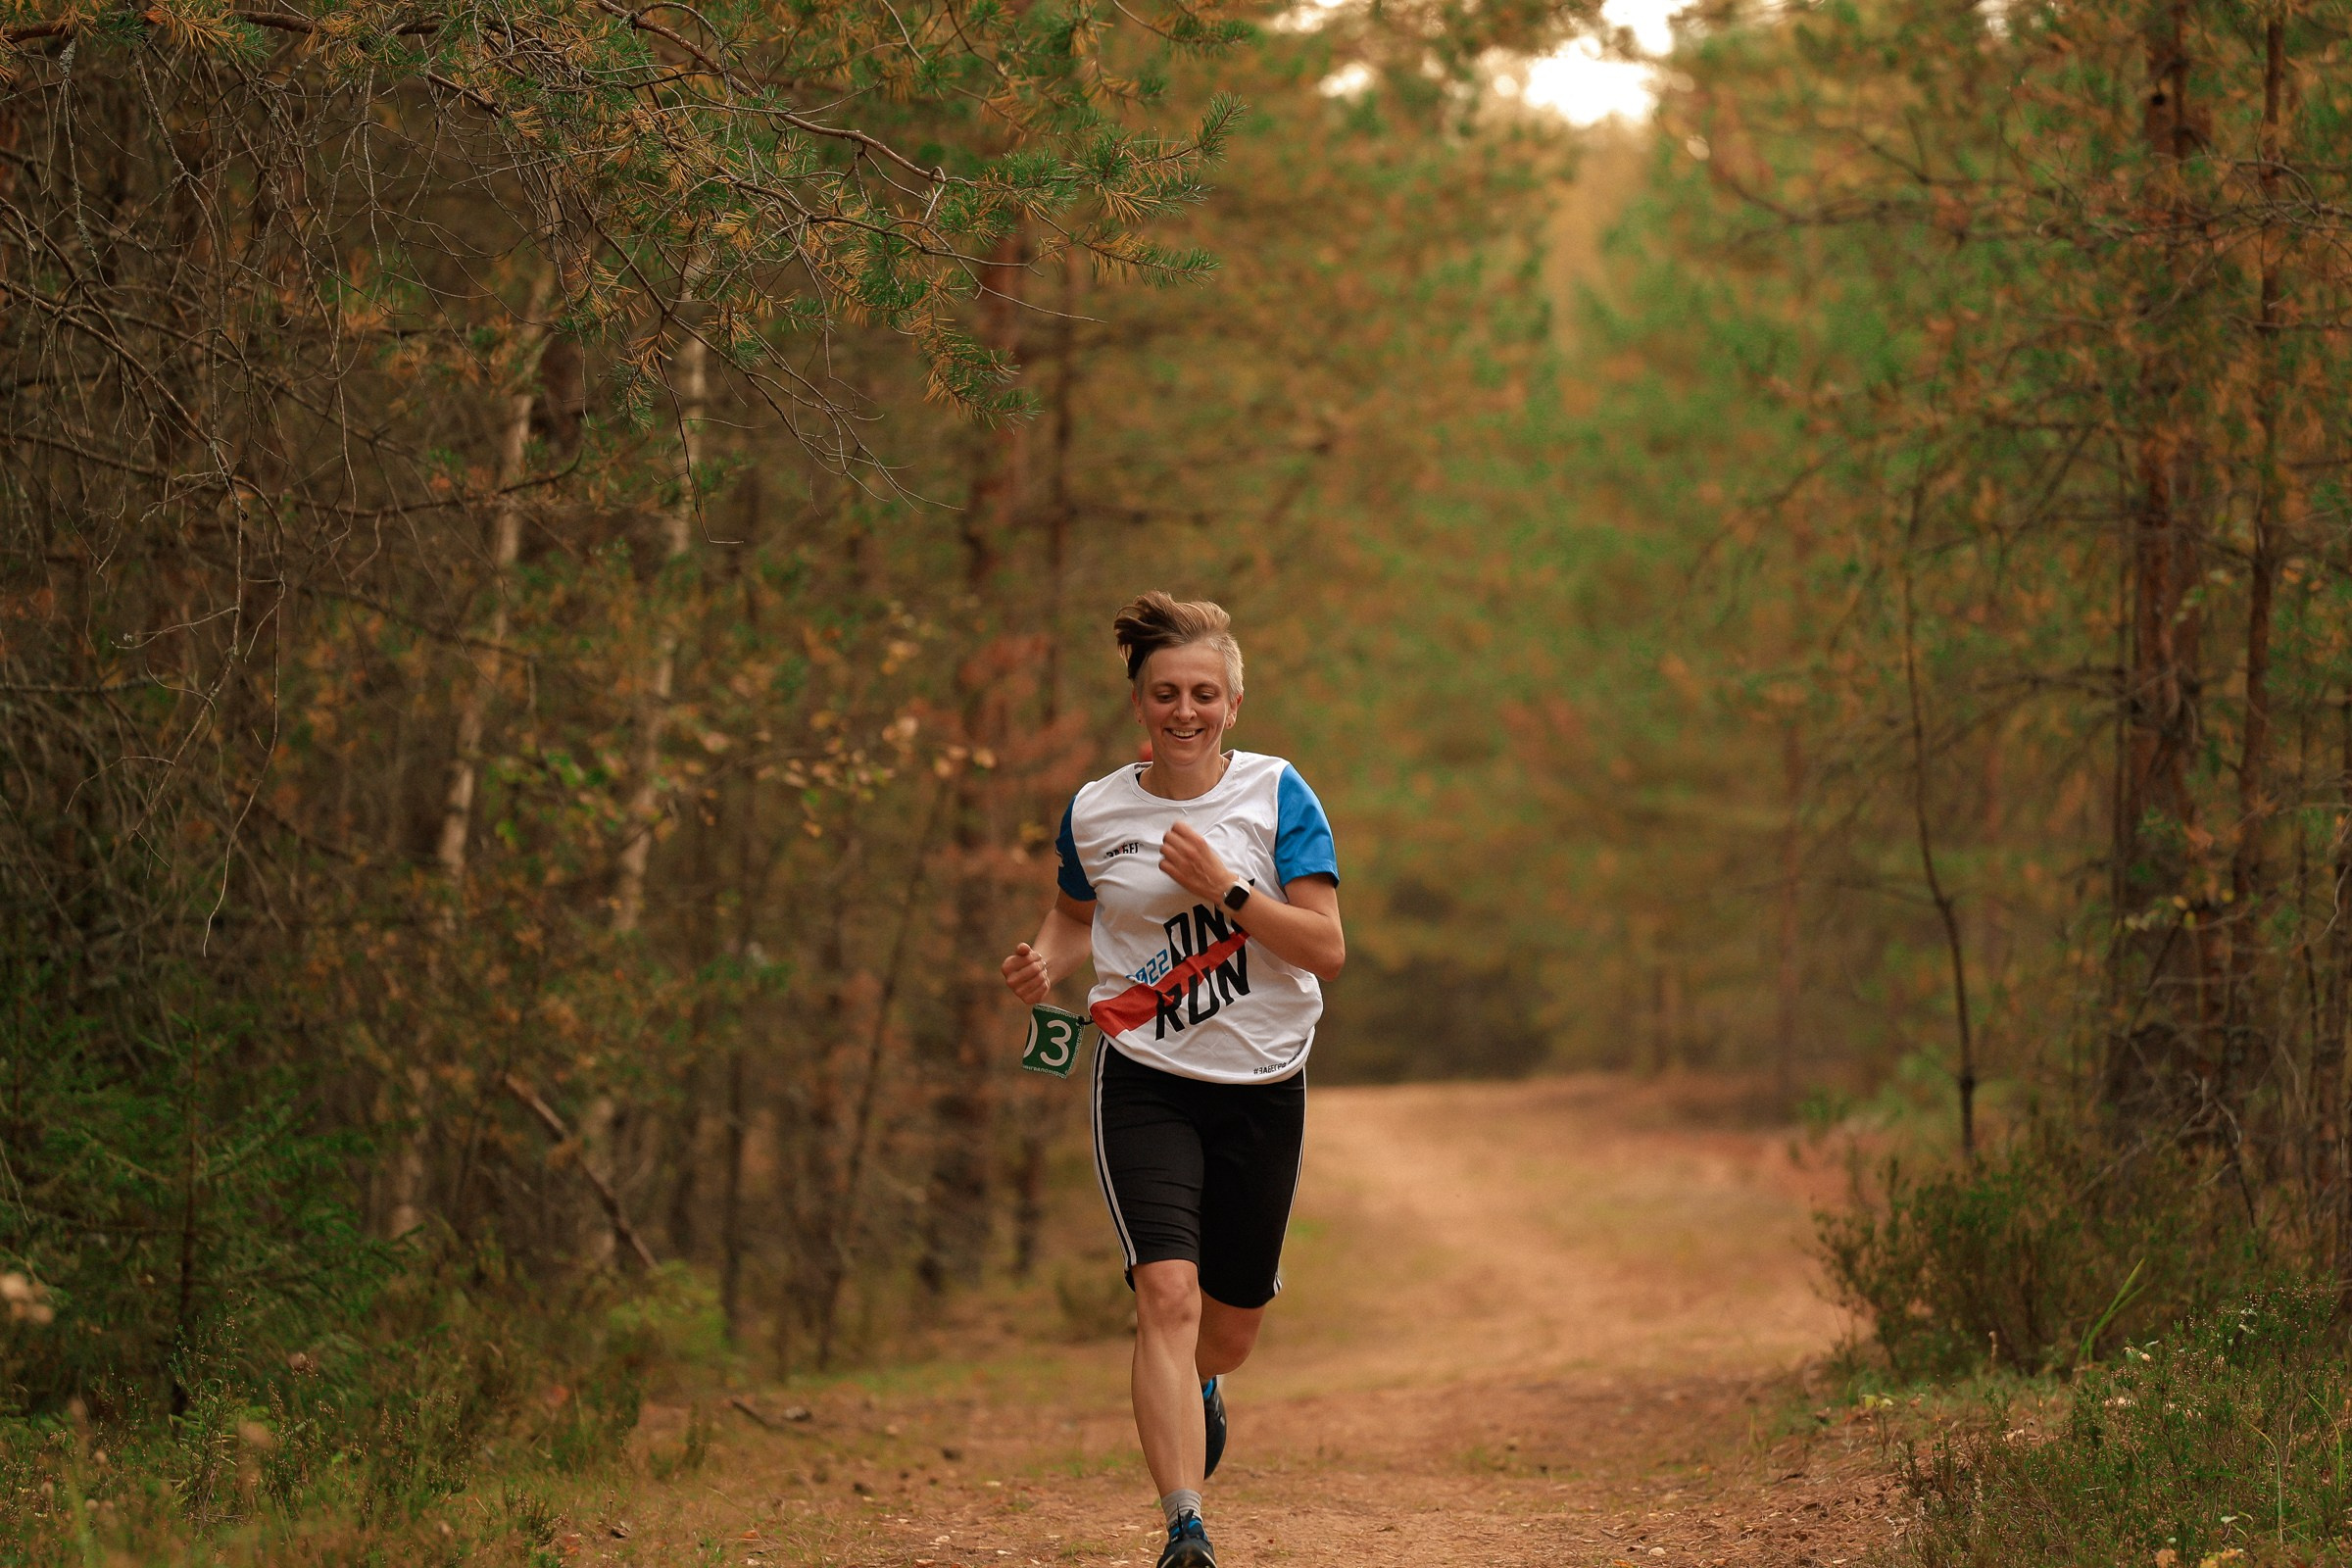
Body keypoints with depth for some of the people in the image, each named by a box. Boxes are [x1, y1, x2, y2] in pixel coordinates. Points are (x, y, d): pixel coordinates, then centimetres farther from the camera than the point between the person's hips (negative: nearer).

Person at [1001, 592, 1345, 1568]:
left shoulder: (1276, 795, -5)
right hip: (1145, 1083, -1)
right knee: (1168, 1292, -20)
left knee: (1234, 1315, 15)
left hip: (1261, 1085, 1)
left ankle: (1201, 1388, 53)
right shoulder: (1095, 813, 0)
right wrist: (1047, 961, -2)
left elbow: (1327, 949, -10)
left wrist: (1226, 890, -22)